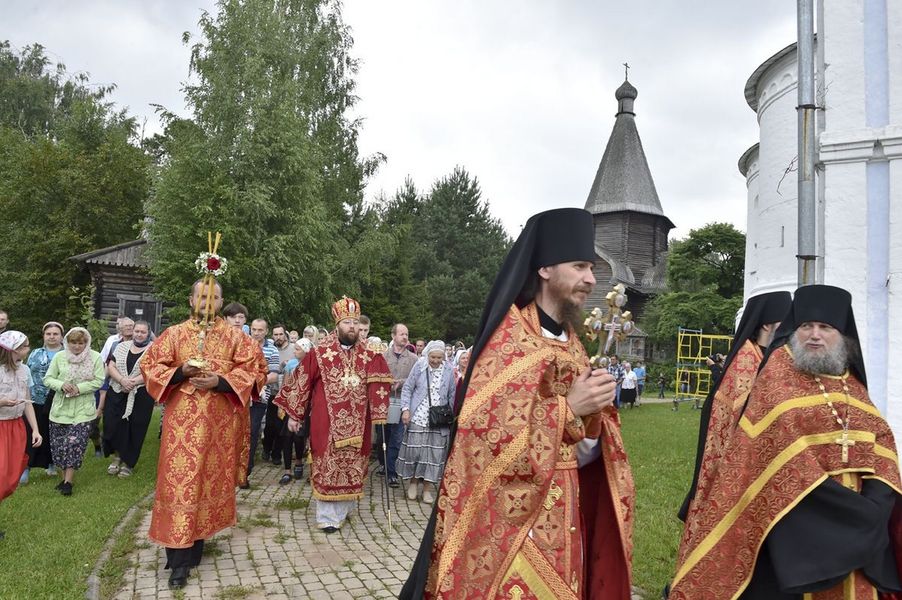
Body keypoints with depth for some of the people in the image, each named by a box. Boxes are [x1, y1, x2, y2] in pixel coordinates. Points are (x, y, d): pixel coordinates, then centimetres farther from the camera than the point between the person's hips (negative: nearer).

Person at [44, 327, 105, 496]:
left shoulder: (95, 357, -5)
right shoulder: (59, 357, 0)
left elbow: (98, 381, -7)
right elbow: (47, 379, 2)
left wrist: (79, 388, -19)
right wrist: (61, 385, -17)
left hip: (83, 410, -3)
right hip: (60, 408, 3)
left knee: (74, 443, -8)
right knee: (58, 444, 8)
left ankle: (68, 481, 1)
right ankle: (65, 476, 25)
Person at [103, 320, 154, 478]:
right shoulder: (122, 347, 10)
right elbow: (110, 367, 3)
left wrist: (132, 382, -20)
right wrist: (122, 380, -15)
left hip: (140, 396, -3)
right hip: (117, 394, 3)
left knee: (134, 429, 3)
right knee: (114, 425, 0)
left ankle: (128, 463, 18)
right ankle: (118, 456, 23)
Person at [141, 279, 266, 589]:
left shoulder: (235, 337, 4)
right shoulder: (174, 334, 6)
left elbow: (255, 371, -1)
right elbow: (150, 366, 5)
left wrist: (220, 381, -15)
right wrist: (181, 371, -13)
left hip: (220, 422, 0)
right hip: (182, 421, 0)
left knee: (209, 478, 7)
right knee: (180, 480, -3)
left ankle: (195, 538, 24)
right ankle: (180, 557, 2)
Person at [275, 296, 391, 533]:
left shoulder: (367, 354, 4)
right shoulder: (320, 352, -5)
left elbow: (378, 383, 6)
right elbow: (302, 383, -1)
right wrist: (293, 415, 0)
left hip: (357, 422, 3)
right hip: (328, 422, -3)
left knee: (352, 465, 11)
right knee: (328, 465, 1)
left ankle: (345, 508, 28)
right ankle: (327, 516, 11)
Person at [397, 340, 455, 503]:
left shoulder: (448, 370, 2)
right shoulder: (419, 366, -3)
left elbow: (452, 395, 9)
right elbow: (407, 388, 1)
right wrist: (405, 409, -8)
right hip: (418, 417, -1)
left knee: (435, 452, 2)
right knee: (414, 449, 2)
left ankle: (428, 487, 13)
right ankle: (413, 481, 23)